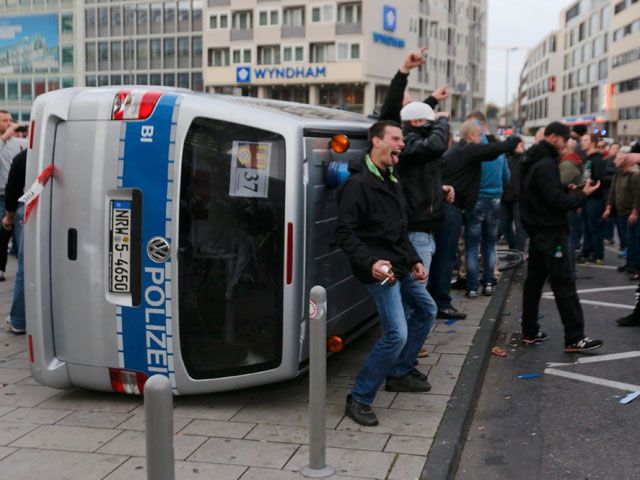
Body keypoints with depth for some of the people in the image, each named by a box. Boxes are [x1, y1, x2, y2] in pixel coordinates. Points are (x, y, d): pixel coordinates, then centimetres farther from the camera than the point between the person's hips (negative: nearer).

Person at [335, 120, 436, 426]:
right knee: (397, 334, -16)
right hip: (380, 271, -10)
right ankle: (359, 399, -3)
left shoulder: (392, 183, 15)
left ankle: (399, 373, 36)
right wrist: (370, 263, -29)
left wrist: (414, 260, 14)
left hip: (401, 266, 10)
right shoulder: (357, 185, -15)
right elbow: (344, 234, -20)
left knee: (426, 310, 22)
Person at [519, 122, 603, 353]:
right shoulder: (546, 164, -18)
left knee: (534, 280, 12)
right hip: (551, 232, -10)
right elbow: (556, 202, -21)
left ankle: (530, 332, 18)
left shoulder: (534, 161, 13)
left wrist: (568, 190, 9)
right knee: (564, 284, -7)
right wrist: (582, 195, -11)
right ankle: (574, 338, -5)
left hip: (537, 230, 10)